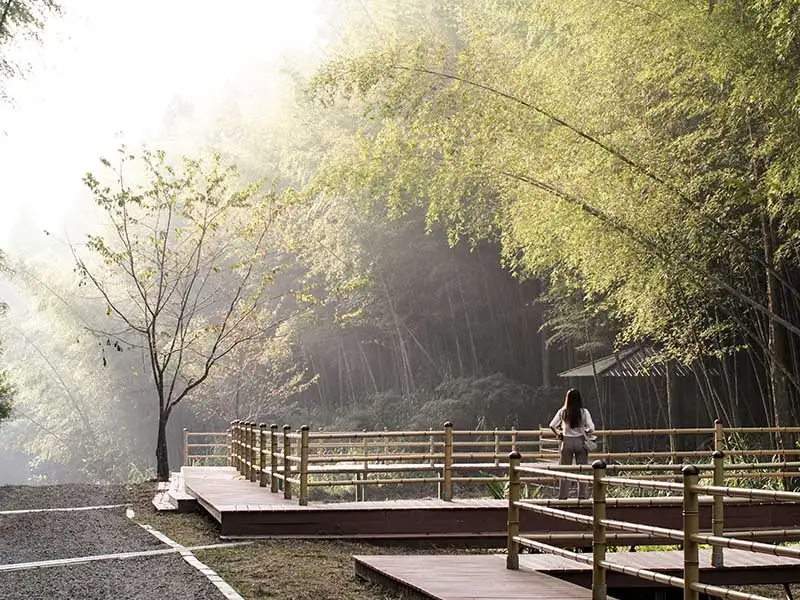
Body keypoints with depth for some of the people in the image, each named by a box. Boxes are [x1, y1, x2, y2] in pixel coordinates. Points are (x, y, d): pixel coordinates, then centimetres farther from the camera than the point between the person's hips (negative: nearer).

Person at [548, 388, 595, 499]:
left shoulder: (562, 412, -4)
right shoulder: (584, 412, -6)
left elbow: (552, 426, -7)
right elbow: (591, 429, -11)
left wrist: (558, 434, 10)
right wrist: (585, 431, 10)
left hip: (567, 442, 1)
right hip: (580, 441, -1)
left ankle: (563, 495, 9)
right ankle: (582, 494, 9)